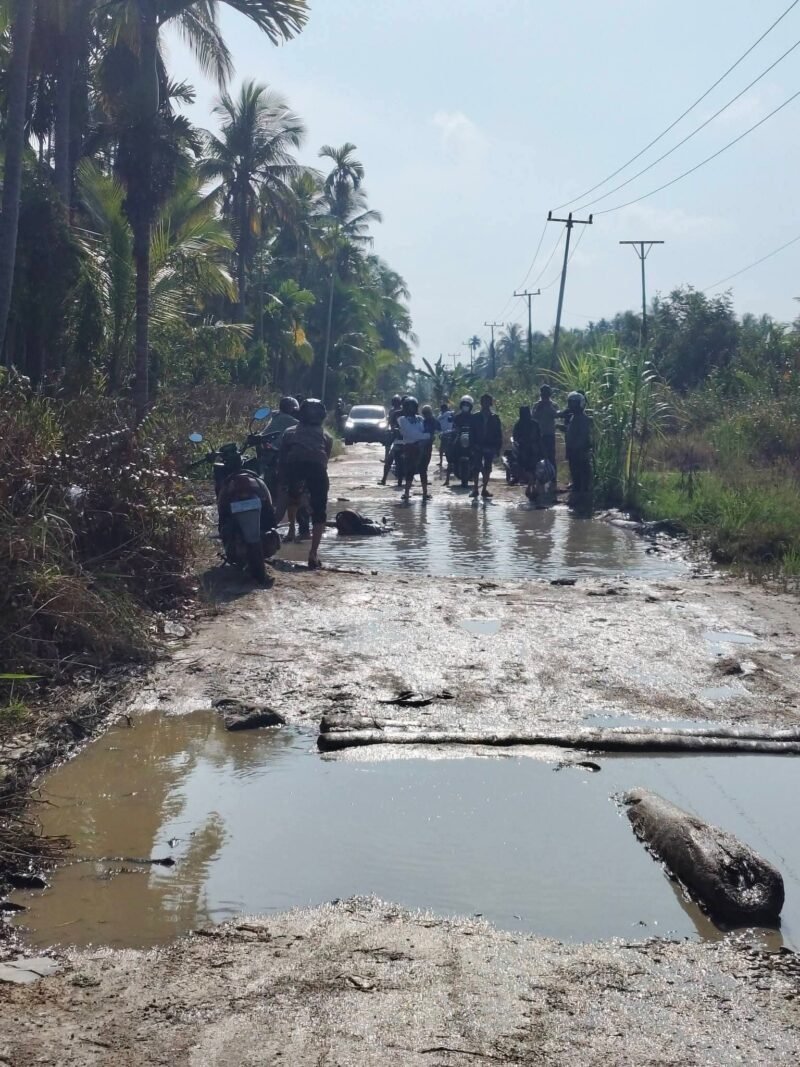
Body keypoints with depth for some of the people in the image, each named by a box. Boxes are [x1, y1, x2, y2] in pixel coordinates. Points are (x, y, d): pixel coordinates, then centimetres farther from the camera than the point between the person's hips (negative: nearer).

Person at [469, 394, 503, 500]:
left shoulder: (495, 418, 6)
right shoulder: (475, 417, 4)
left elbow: (499, 434, 6)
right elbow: (471, 433, 3)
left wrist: (498, 448, 0)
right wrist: (472, 446, -5)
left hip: (490, 447, 1)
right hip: (478, 447, -1)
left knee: (487, 469, 4)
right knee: (477, 468, -7)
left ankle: (484, 489, 11)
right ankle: (475, 489, -5)